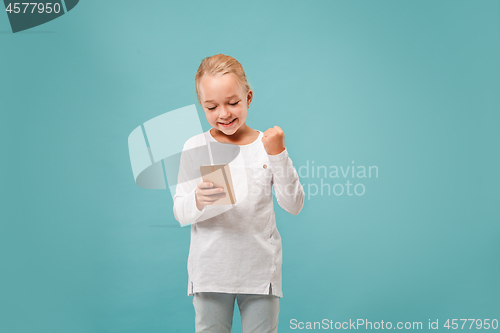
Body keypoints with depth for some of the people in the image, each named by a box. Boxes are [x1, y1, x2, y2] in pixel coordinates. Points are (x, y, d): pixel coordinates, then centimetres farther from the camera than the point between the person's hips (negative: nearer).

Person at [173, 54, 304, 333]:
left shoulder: (267, 145, 0)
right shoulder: (195, 148, -2)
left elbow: (294, 206, -6)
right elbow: (181, 214, -5)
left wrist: (278, 155, -15)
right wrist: (198, 200, -27)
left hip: (260, 270, 1)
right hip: (210, 271, 0)